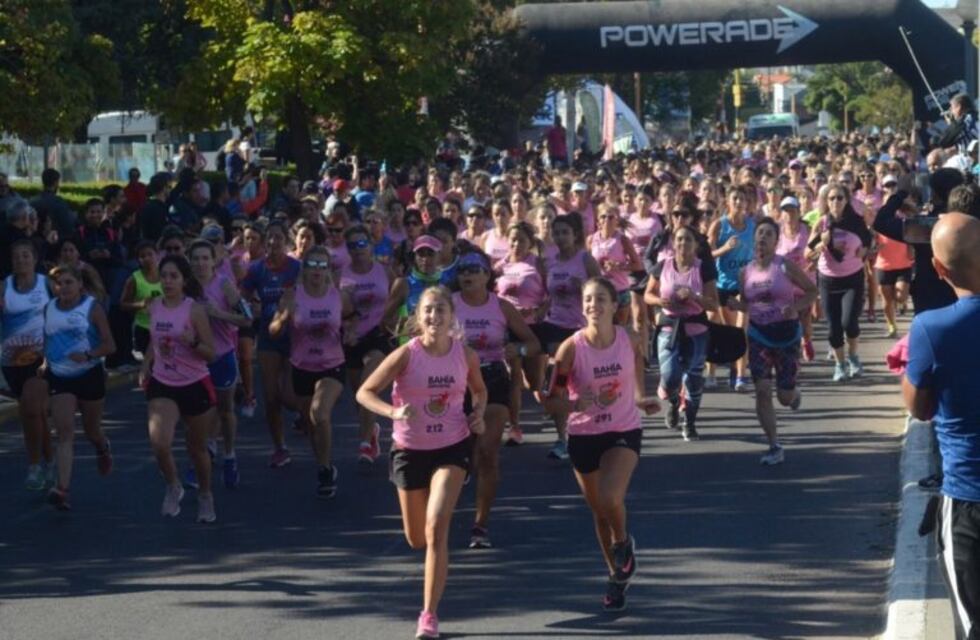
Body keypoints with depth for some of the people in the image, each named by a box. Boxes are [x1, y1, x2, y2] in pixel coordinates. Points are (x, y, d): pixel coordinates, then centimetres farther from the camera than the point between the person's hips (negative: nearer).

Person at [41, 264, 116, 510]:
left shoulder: (92, 308, -8)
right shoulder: (49, 309, 5)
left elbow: (109, 345, -10)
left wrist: (88, 355, -26)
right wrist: (46, 362, 5)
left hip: (89, 375, -2)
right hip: (60, 379, 2)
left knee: (91, 430, 14)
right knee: (64, 432, -12)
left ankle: (103, 448, 53)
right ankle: (62, 489, -22)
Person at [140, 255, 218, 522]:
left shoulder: (195, 309, -11)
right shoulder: (154, 307, 3)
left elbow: (210, 353, -9)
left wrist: (192, 342, -28)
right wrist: (145, 368, 6)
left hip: (195, 385, -2)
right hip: (162, 384, 3)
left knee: (197, 447, 12)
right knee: (159, 442, -20)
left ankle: (205, 497, 36)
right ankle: (173, 487, 7)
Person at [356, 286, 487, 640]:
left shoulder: (466, 355, -7)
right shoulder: (407, 354, -14)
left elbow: (479, 390, 14)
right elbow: (364, 392, -13)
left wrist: (477, 415, -7)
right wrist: (393, 412, -31)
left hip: (452, 447, 0)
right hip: (410, 449, 0)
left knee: (436, 526, -18)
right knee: (417, 539, 10)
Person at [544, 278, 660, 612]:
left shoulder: (630, 342, -9)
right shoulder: (572, 348, -14)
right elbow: (552, 397, -8)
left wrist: (642, 401, -7)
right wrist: (577, 403, -26)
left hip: (624, 432, -1)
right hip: (584, 436, 1)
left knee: (610, 498, -24)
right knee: (599, 512, 12)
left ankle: (623, 543, 10)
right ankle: (617, 575, 34)